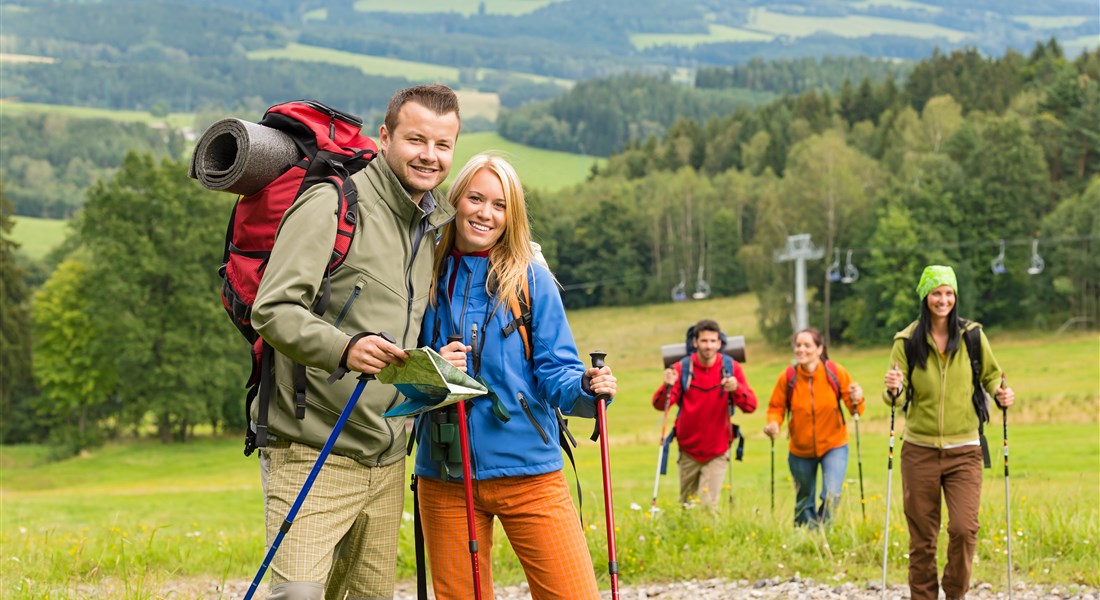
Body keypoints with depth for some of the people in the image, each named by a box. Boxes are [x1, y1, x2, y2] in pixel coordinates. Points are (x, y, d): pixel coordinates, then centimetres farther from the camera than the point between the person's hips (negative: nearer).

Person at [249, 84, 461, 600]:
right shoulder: (332, 205, -9)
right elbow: (272, 309, -18)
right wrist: (344, 349, -34)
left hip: (386, 461, 8)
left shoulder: (431, 227, 16)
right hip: (314, 454, -7)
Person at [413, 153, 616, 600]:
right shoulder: (426, 278, 6)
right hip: (444, 480, 2)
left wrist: (586, 388, -22)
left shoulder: (531, 280, 1)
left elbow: (555, 371, -1)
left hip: (529, 473, -2)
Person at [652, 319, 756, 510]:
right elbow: (659, 405, -14)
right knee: (686, 506, 12)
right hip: (688, 449, 1)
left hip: (717, 451, -1)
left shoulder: (731, 368, -7)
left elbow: (750, 406, -15)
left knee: (708, 506, -8)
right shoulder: (682, 369, -7)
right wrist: (667, 386, -36)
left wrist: (736, 389, -35)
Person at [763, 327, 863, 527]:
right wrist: (773, 423, -23)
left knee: (832, 496, -19)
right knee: (804, 501, 15)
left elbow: (854, 410, -7)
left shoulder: (836, 372, -13)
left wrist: (856, 401, -30)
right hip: (800, 450, 1)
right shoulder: (787, 377, -12)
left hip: (834, 446, -1)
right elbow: (776, 407, -2)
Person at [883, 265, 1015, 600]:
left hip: (963, 451, 0)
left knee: (964, 528, -12)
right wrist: (893, 390, -24)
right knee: (922, 536, 3)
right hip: (920, 451, 0)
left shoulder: (972, 336, 1)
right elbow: (894, 396, -1)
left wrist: (1000, 393, -7)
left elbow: (990, 375, 14)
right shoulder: (907, 342, -1)